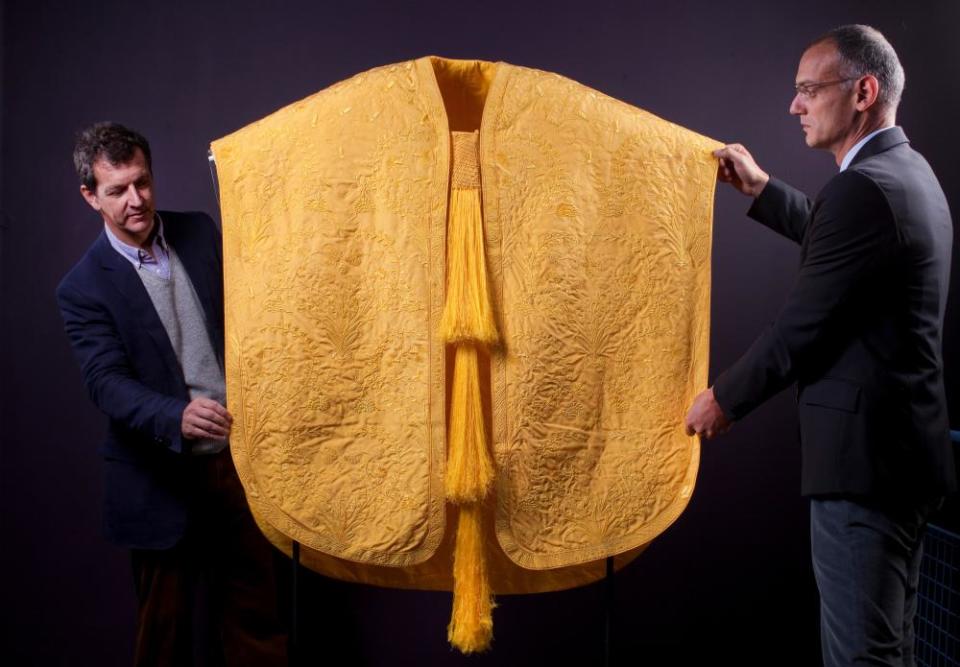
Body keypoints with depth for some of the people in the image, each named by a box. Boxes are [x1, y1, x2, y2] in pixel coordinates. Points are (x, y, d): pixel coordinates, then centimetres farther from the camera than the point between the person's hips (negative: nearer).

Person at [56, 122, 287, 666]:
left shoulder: (200, 233, 4)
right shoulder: (84, 288, -7)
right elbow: (107, 382, -17)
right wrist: (177, 418, -34)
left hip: (241, 453, 3)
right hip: (165, 478, -3)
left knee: (255, 604, 13)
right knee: (166, 622, 13)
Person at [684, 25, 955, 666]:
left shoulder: (865, 186, -19)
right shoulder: (909, 170, 12)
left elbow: (802, 324, -18)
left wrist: (724, 399, -5)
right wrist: (759, 188, 28)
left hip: (865, 452, -10)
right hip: (907, 445, 10)